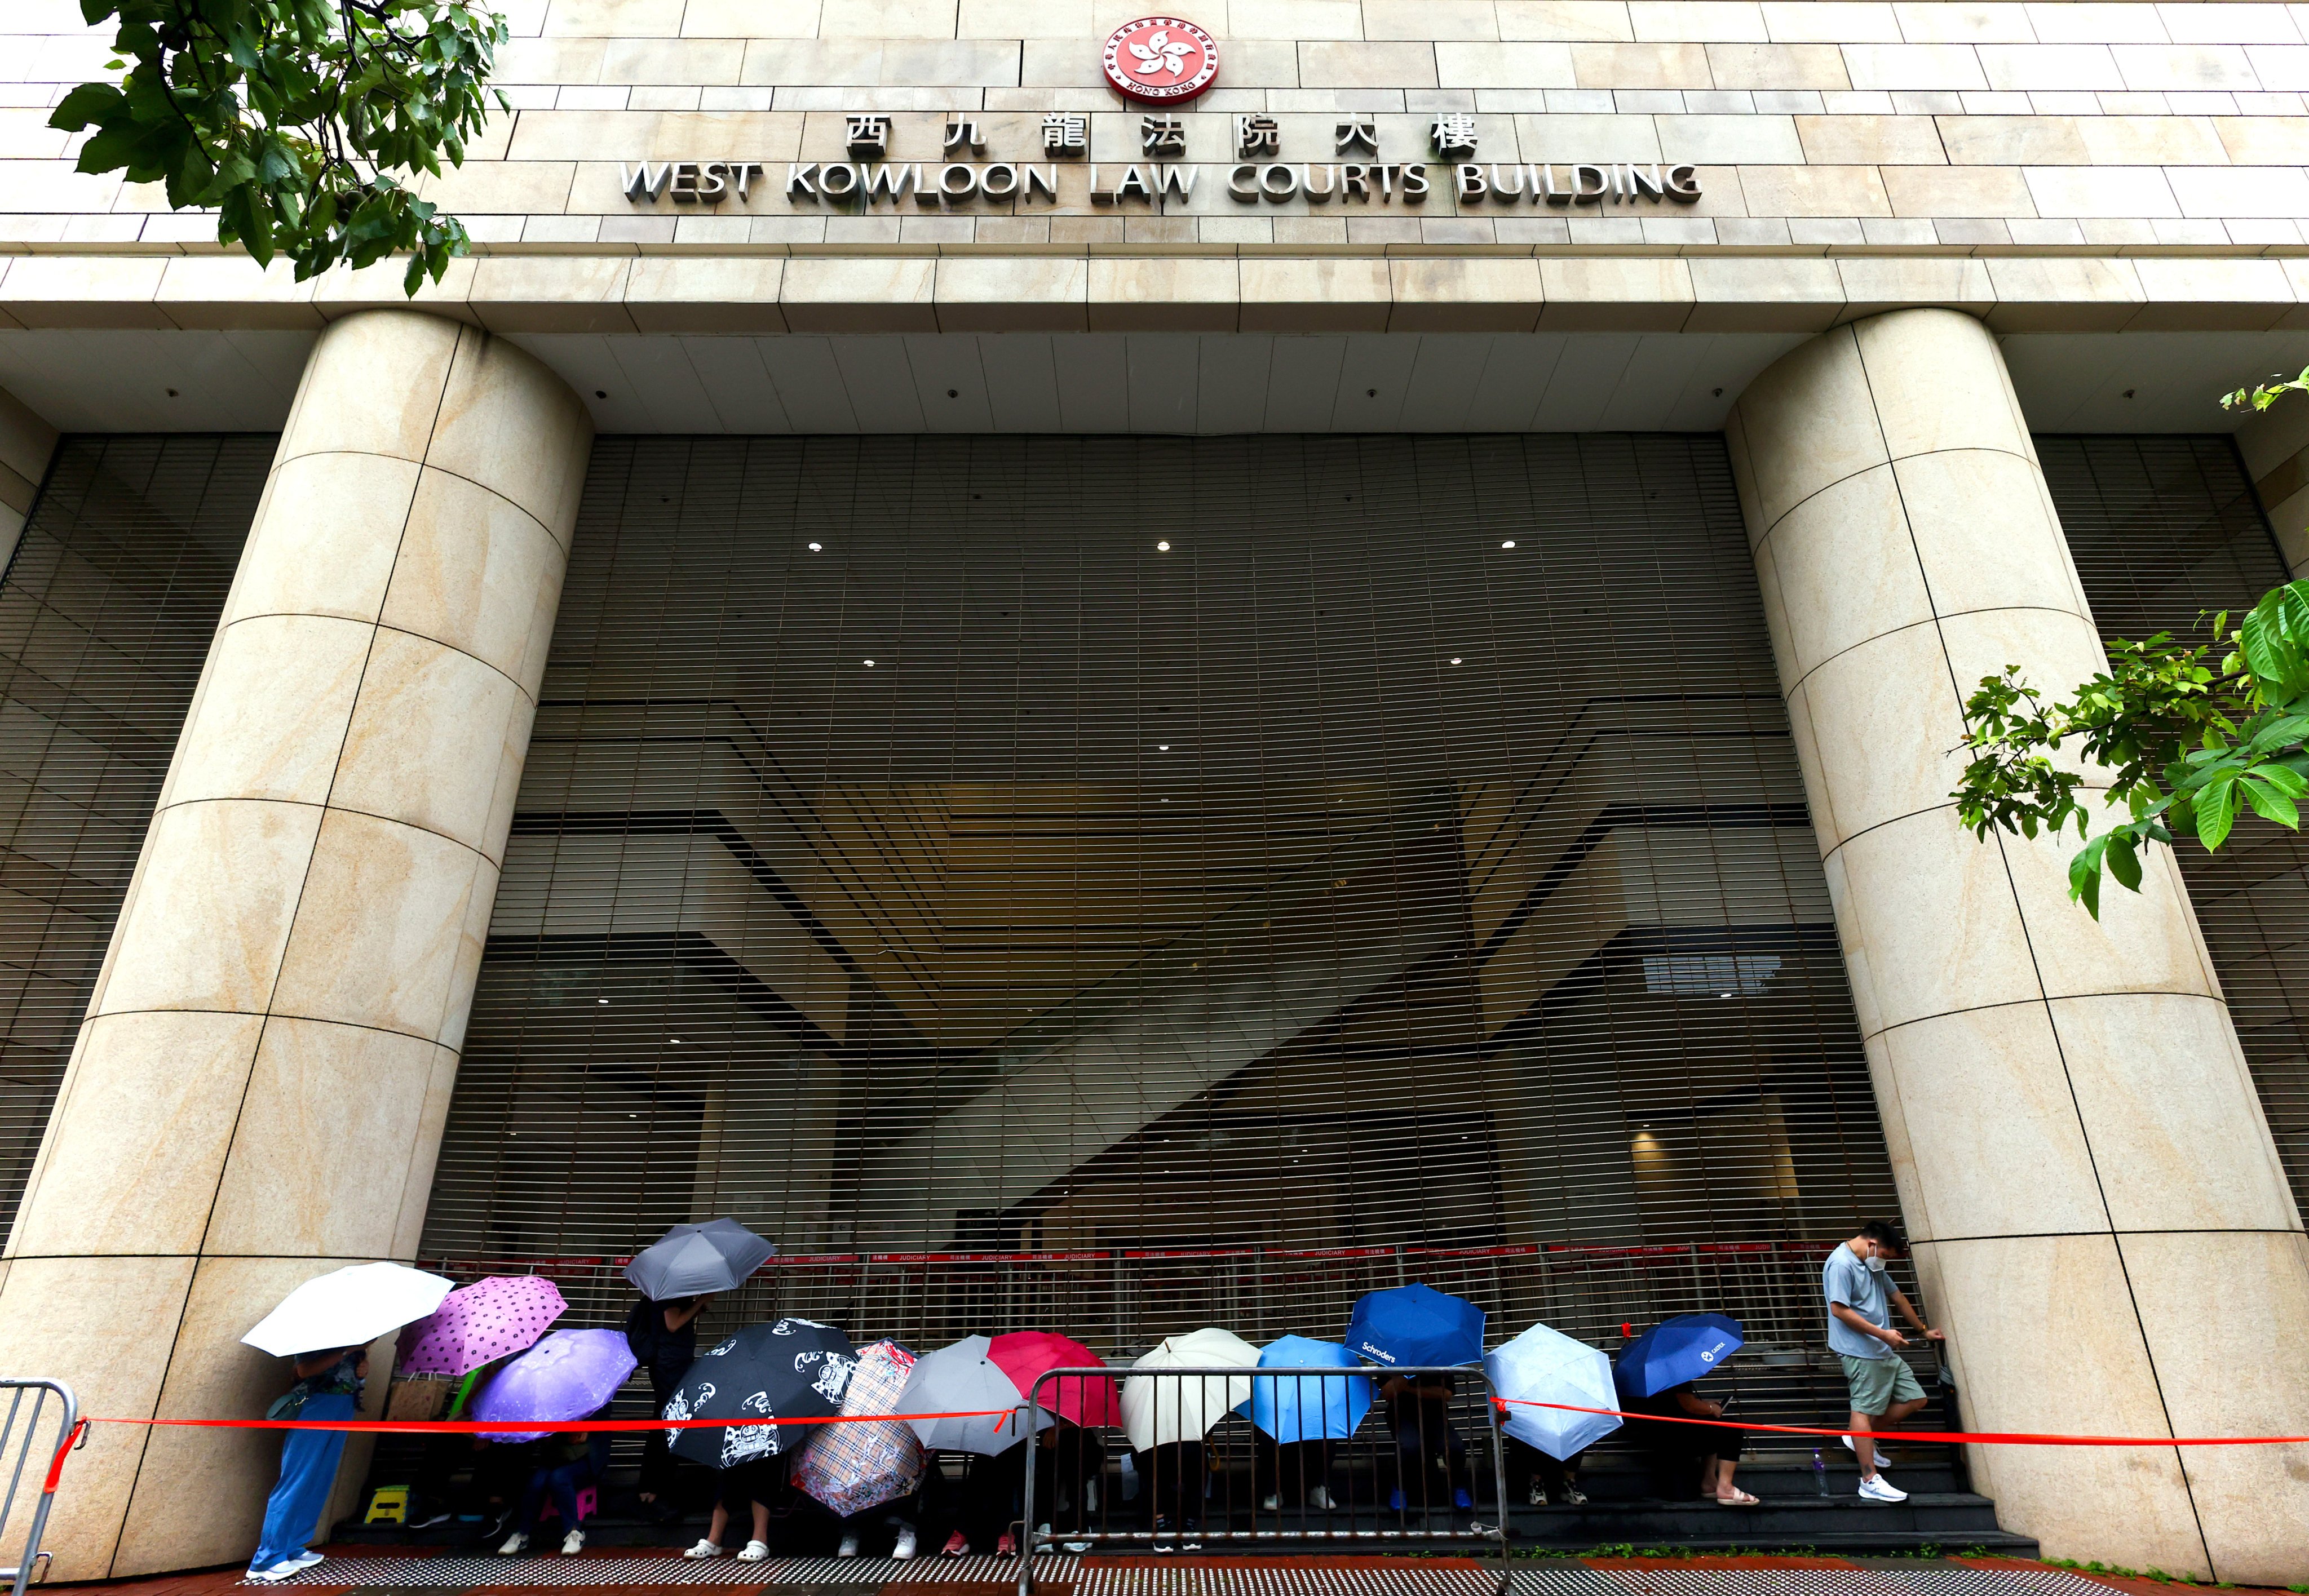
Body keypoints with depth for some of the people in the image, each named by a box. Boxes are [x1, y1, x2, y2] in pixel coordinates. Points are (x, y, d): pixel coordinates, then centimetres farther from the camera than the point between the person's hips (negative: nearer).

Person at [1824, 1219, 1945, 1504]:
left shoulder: (1872, 1265, 15)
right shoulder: (1841, 1264, -18)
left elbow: (1896, 1296, 27)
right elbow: (1839, 1310, -23)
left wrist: (1923, 1330, 35)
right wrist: (1883, 1334, -17)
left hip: (1885, 1351, 10)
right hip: (1861, 1352, -10)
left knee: (1915, 1399, 12)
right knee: (1864, 1409, -7)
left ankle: (1861, 1438, 20)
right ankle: (1870, 1482, -4)